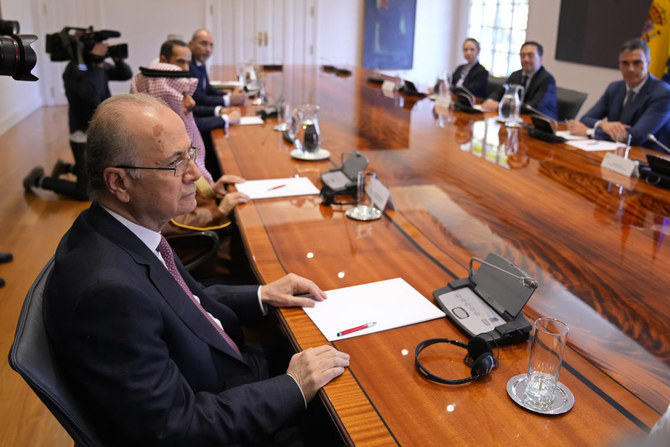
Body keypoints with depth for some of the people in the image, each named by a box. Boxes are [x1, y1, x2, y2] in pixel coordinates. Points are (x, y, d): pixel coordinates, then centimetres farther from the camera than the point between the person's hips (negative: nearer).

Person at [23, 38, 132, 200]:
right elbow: (92, 96, -37)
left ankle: (66, 168, 37)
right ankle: (39, 180, 18)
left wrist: (116, 58, -14)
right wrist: (96, 64, -33)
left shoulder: (100, 66, 1)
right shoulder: (74, 69, -20)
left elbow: (126, 74, 4)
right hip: (85, 138, -8)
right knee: (84, 192, -2)